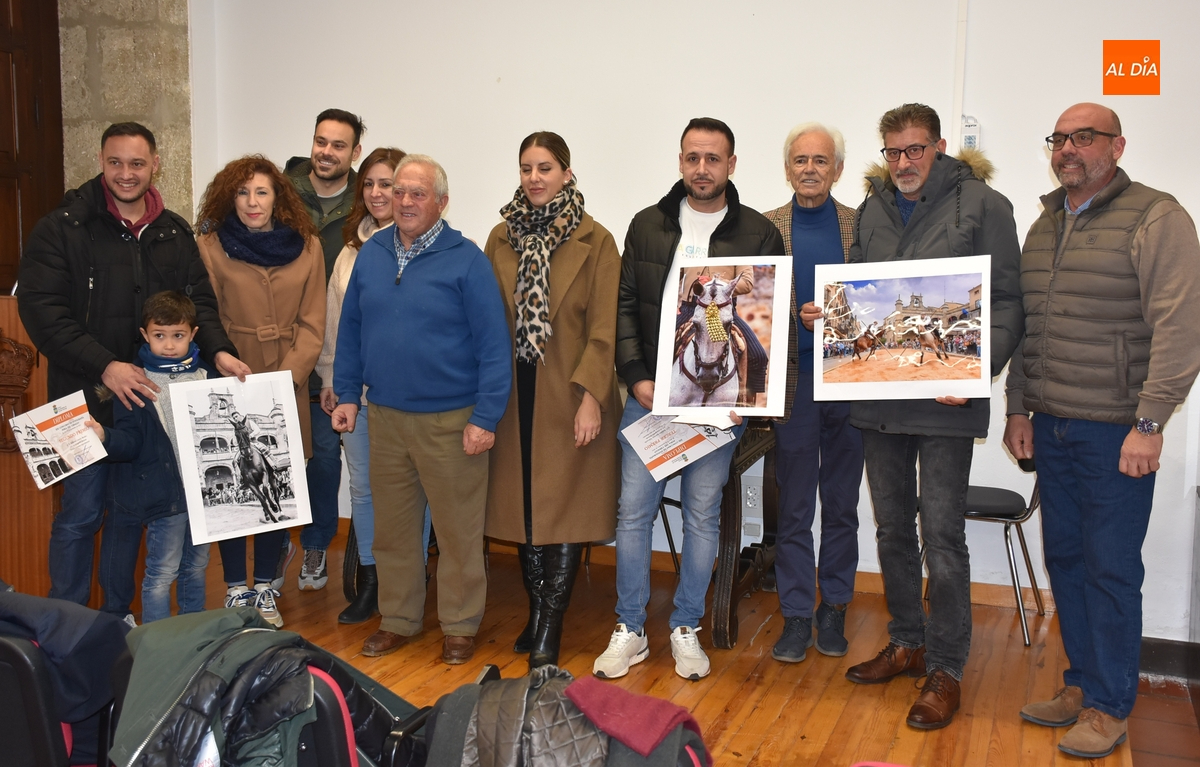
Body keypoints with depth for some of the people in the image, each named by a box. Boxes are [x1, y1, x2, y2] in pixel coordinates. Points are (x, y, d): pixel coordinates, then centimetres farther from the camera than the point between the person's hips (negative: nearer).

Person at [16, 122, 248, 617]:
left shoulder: (174, 233, 9)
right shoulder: (62, 228, -6)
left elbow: (199, 300, 10)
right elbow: (42, 310, -14)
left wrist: (218, 350, -11)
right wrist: (104, 366, -24)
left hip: (150, 398, 4)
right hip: (86, 397, -4)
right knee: (81, 513, 3)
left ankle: (117, 617, 30)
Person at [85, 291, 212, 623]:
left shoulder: (207, 377, 7)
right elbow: (130, 442, -10)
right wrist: (105, 437, -28)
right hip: (164, 492, -4)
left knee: (196, 567, 17)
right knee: (162, 573, -1)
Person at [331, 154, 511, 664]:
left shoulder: (466, 259, -8)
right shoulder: (371, 254, 7)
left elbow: (493, 344, -10)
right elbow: (350, 329, 14)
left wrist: (485, 417, -14)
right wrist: (347, 394, 9)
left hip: (449, 419, -5)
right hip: (384, 416, 5)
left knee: (458, 528, 5)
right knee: (391, 526, 15)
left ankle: (460, 625, 21)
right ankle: (398, 619, 31)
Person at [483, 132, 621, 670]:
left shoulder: (595, 241, -4)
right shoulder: (501, 237, 9)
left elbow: (604, 327, -7)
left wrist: (591, 395, -14)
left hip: (569, 394, -4)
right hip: (513, 393, 4)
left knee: (566, 506, -1)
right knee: (522, 503, 9)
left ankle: (550, 627, 8)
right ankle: (536, 611, 24)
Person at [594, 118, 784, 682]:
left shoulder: (760, 235, 1)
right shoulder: (647, 226, 7)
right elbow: (624, 306, 6)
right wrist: (637, 377, -6)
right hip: (650, 393, 2)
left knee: (703, 512, 7)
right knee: (634, 508, 3)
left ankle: (686, 629, 21)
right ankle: (629, 630, 15)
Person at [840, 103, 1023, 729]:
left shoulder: (982, 205, -3)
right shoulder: (873, 210, 12)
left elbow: (1005, 302, -6)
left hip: (944, 400, -5)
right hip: (876, 394, 6)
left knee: (941, 535, -2)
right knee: (892, 528, 14)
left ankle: (945, 668, 11)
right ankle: (906, 643, 29)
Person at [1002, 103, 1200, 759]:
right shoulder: (1044, 226, 14)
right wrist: (1018, 410, 14)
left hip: (1116, 432, -6)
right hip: (1051, 427, 7)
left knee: (1111, 569, 0)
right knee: (1064, 558, 12)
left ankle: (1109, 707, 14)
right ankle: (1080, 685, 26)